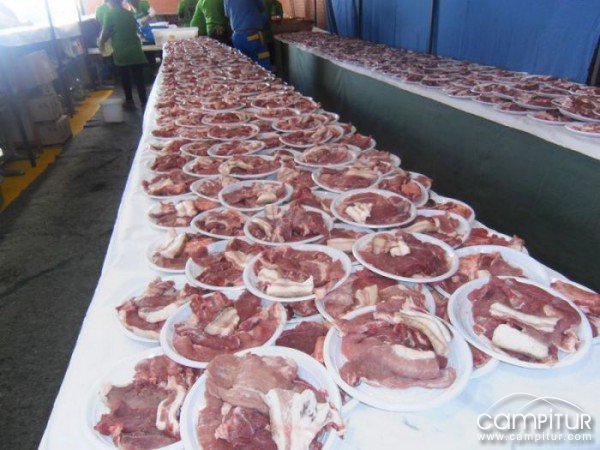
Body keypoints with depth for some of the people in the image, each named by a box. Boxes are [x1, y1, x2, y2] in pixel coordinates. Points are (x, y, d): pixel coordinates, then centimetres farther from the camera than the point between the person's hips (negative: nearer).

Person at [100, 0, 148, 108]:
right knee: (139, 78, 3)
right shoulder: (129, 13, 8)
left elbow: (105, 33, -3)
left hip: (121, 52, -3)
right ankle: (144, 102, 3)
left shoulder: (109, 14, -6)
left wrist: (101, 42, 15)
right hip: (135, 50, 3)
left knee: (125, 77, 14)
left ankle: (129, 100, 24)